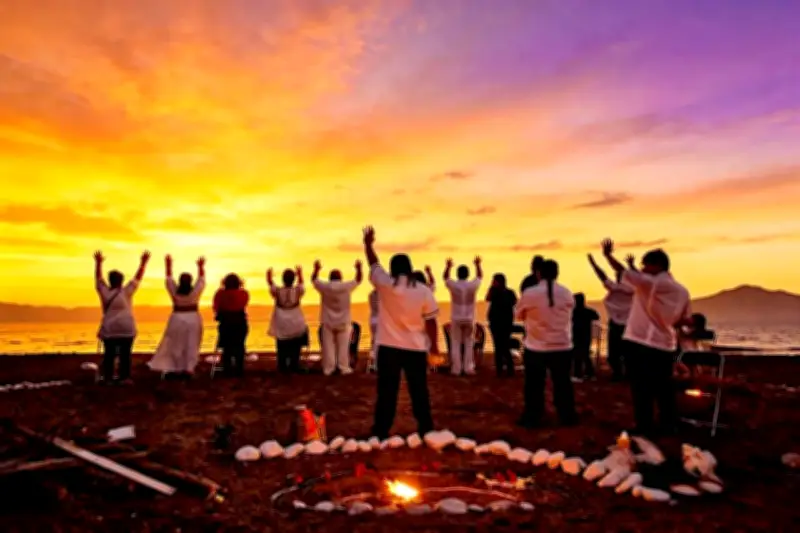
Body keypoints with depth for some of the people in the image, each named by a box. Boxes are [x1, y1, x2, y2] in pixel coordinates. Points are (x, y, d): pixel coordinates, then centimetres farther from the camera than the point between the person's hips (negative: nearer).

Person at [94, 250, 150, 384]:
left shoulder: (104, 291, 0)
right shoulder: (126, 292, -8)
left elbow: (98, 278, 13)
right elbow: (138, 278, -4)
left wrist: (98, 263, 24)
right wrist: (143, 263, 3)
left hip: (109, 329, 3)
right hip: (126, 328, -3)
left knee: (109, 353, 7)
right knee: (125, 353, -1)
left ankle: (107, 377, 7)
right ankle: (124, 377, -2)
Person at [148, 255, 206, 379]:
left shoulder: (174, 291, -6)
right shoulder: (195, 291, -8)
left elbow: (169, 278, 8)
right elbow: (201, 280, 6)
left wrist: (168, 265, 18)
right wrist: (201, 267, 18)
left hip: (177, 319, 1)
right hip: (193, 319, -1)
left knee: (176, 345, 10)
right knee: (191, 346, 3)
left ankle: (177, 369, 13)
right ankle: (188, 370, 3)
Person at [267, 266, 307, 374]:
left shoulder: (277, 291, -13)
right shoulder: (298, 291, -10)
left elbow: (271, 284, 7)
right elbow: (301, 283, 12)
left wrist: (269, 275, 26)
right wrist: (300, 273, 29)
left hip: (281, 326, 0)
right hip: (296, 325, 0)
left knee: (282, 349, 11)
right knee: (295, 349, 12)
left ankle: (283, 368, 14)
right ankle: (294, 367, 15)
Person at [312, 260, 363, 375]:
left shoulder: (324, 287, -8)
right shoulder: (347, 286, -9)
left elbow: (314, 280, 9)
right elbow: (358, 280, 4)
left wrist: (316, 269, 22)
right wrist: (358, 268, 17)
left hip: (327, 322, 1)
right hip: (343, 322, -1)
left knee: (328, 346, 6)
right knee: (343, 346, 6)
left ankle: (328, 368, 9)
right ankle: (344, 368, 8)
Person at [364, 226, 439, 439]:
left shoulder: (385, 285, -7)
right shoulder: (423, 291, -5)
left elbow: (374, 264, 11)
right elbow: (431, 321, -3)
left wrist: (368, 244, 26)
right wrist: (434, 345, 8)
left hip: (388, 347, 0)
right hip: (416, 348, 1)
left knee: (386, 391, 6)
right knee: (419, 391, 10)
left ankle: (381, 432, 12)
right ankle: (426, 430, 18)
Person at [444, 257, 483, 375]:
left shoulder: (453, 285, -9)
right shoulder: (473, 285, -7)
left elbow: (445, 277, 12)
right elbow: (480, 276, 13)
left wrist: (448, 266, 25)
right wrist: (477, 264, 26)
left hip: (456, 319, -1)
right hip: (469, 319, 1)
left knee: (455, 344, 4)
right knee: (469, 344, 8)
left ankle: (456, 369, 4)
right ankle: (468, 368, 7)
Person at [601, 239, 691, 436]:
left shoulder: (652, 283, -13)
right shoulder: (682, 291, 7)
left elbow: (624, 272, -15)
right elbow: (686, 320, 11)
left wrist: (608, 254, -3)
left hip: (640, 343, -6)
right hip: (665, 345, 7)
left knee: (642, 389, 2)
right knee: (664, 388, 16)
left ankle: (644, 428, 8)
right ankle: (668, 425, 24)